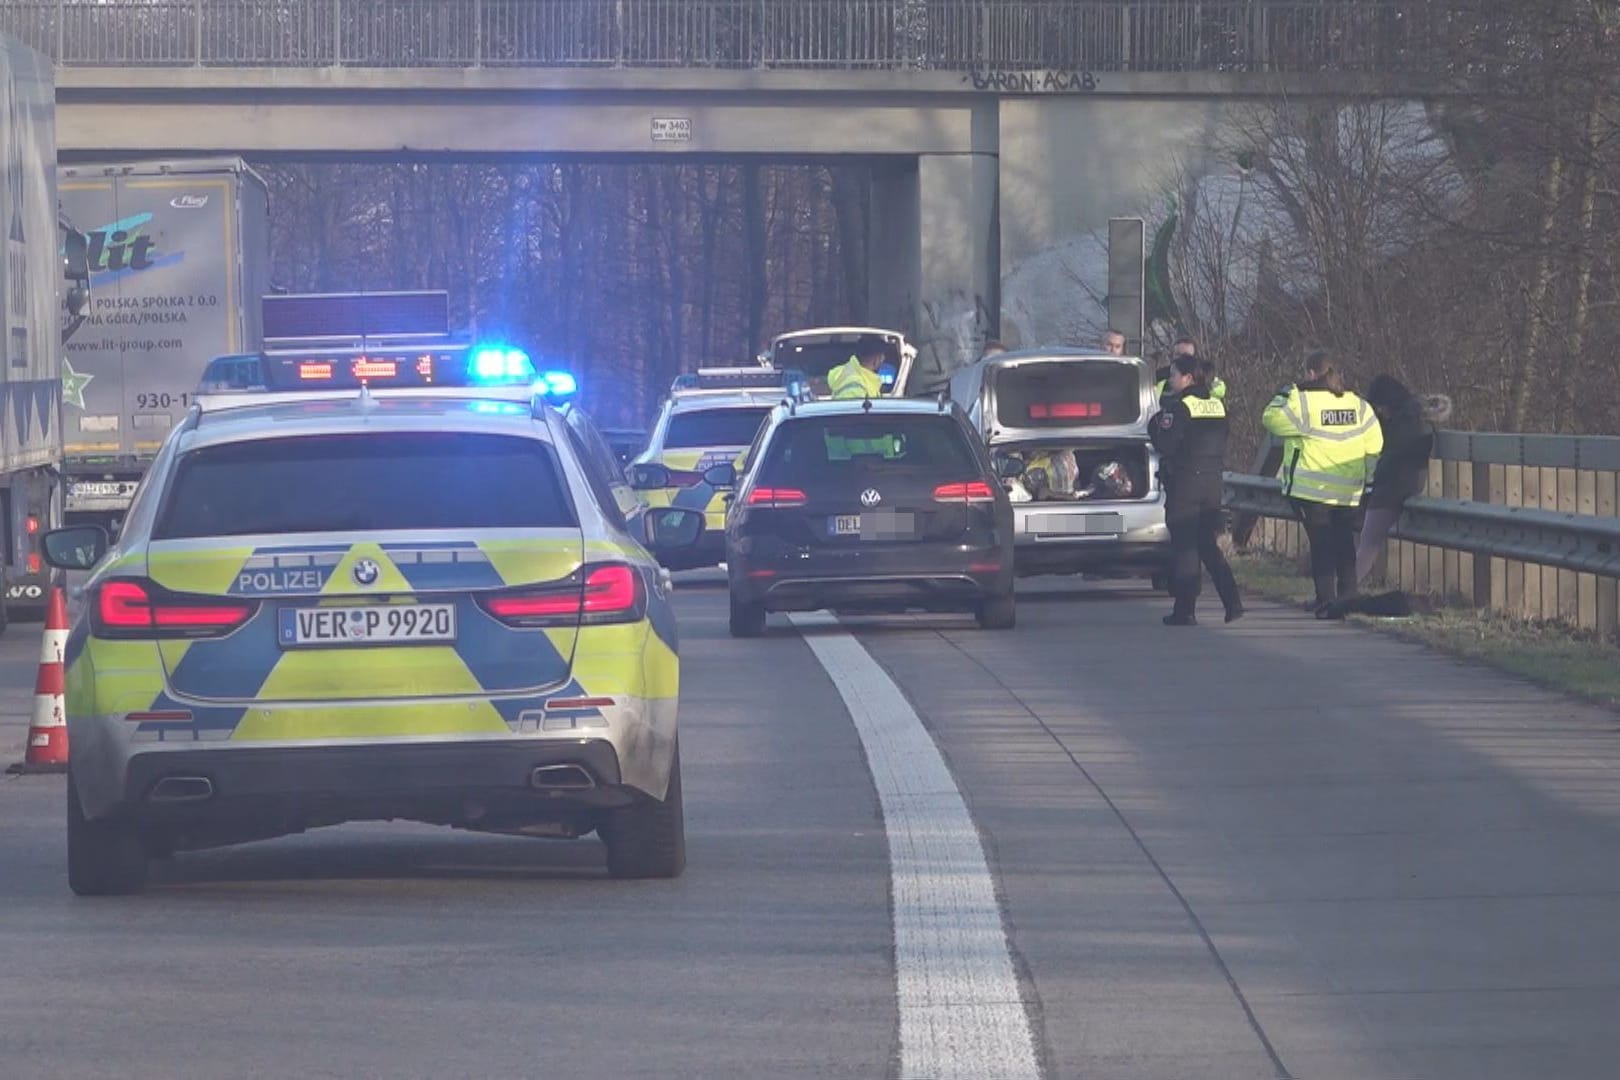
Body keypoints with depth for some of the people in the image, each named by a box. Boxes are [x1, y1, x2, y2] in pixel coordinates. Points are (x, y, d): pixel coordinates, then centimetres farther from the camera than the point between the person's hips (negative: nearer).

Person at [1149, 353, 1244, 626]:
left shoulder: (1178, 407, -13)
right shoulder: (1217, 406, 9)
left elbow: (1165, 444, -17)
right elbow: (1221, 443, 13)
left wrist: (1155, 424, -3)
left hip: (1184, 483, -7)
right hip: (1212, 480, 7)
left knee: (1184, 546, -1)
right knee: (1208, 544, 15)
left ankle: (1185, 610, -1)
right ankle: (1232, 601, 4)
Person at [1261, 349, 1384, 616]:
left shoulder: (1302, 403, -12)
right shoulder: (1359, 406, 4)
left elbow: (1270, 419, -2)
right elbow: (1374, 448, 4)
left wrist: (1284, 394, 8)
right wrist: (1367, 480, 14)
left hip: (1312, 492, -4)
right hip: (1349, 494, 4)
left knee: (1321, 546, 2)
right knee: (1345, 545, 12)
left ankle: (1326, 601, -1)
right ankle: (1347, 599, 13)